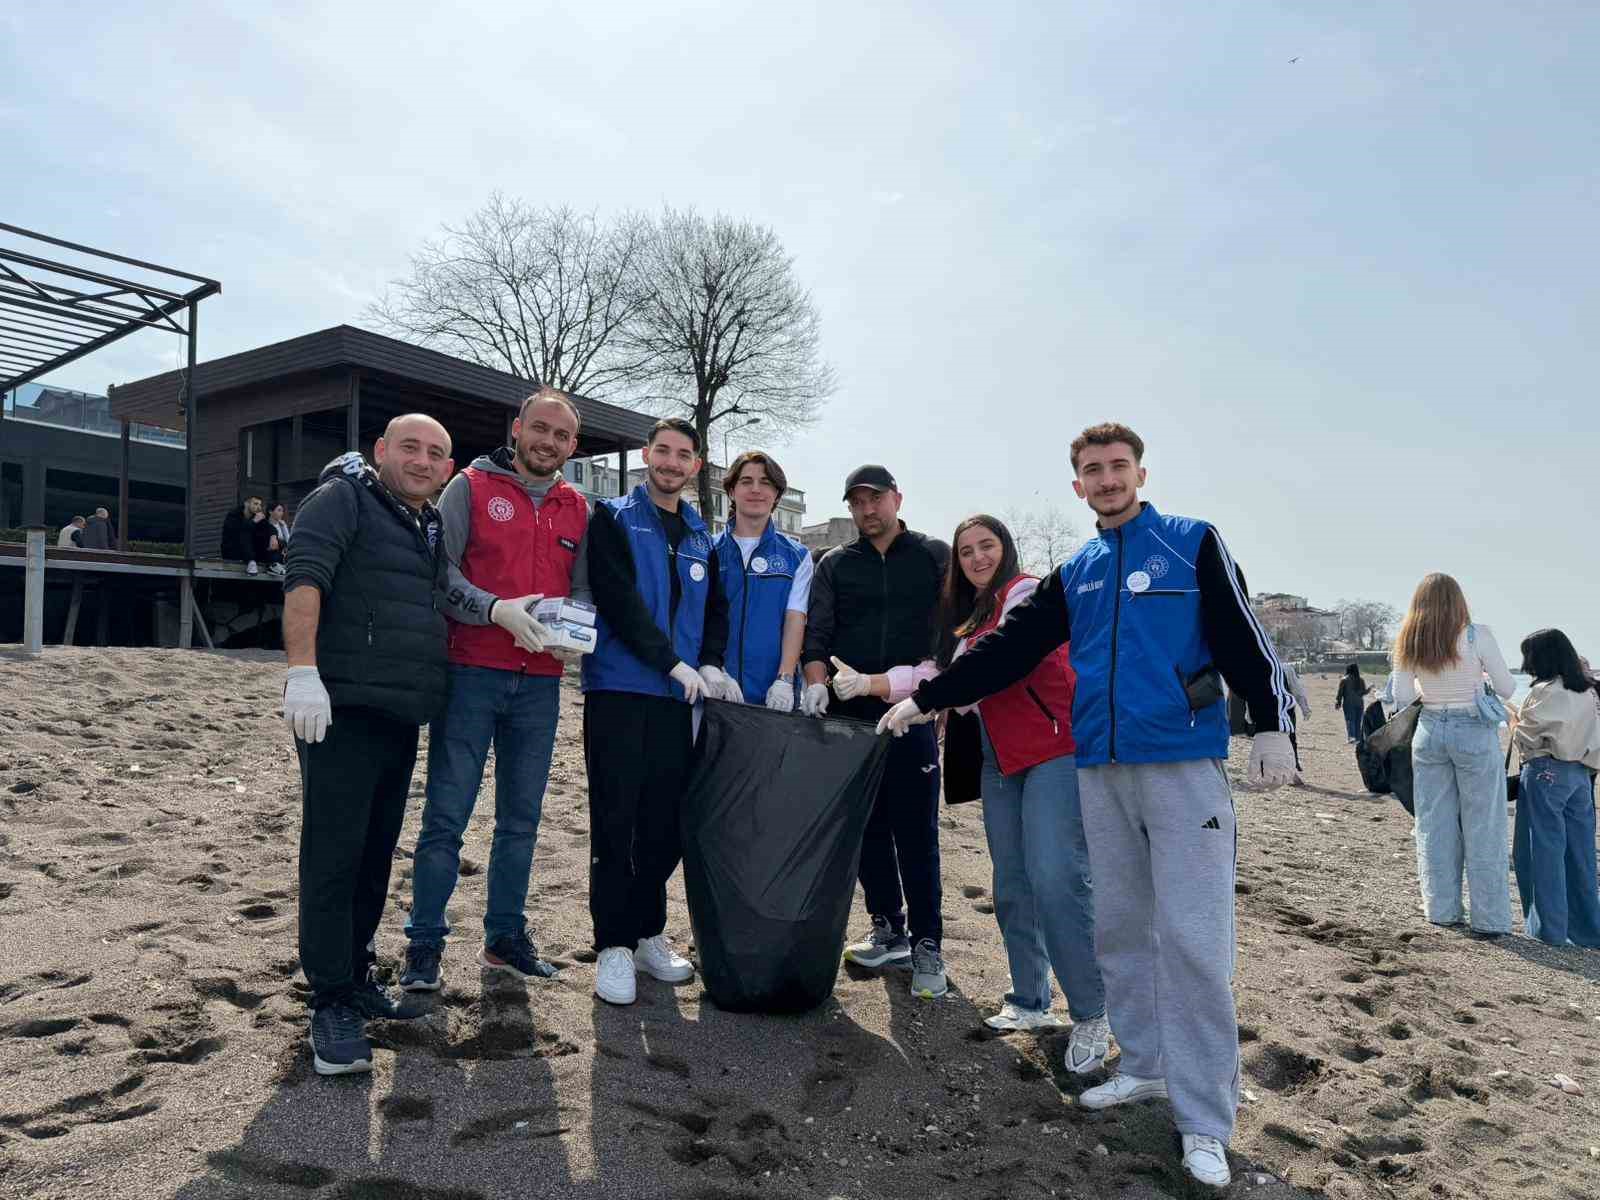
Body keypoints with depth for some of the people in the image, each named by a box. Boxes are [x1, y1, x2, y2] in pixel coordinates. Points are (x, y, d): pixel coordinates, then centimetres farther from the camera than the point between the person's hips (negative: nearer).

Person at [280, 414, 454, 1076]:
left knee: (376, 855, 13)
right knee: (333, 856, -5)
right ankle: (331, 1004, 3)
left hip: (401, 719, 8)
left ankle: (356, 976, 25)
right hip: (342, 711, -7)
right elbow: (303, 576, -15)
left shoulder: (433, 526, 20)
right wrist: (303, 671, -25)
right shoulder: (343, 497, -2)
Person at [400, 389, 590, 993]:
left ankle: (505, 936, 26)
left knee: (521, 817, 12)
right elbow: (439, 570, -7)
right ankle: (424, 944, 12)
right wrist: (496, 610, -20)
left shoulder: (578, 508, 11)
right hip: (471, 673, -4)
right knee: (447, 813, -1)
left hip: (540, 682, 4)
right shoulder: (471, 486, 0)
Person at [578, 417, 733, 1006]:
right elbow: (620, 600, -11)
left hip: (679, 697, 5)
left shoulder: (701, 538, 17)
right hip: (619, 690, -5)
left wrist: (710, 665, -4)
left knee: (666, 823, 8)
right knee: (615, 822, -1)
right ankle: (613, 945, 8)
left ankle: (647, 934, 23)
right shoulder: (613, 519, 1)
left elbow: (714, 609, 16)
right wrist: (675, 664, -16)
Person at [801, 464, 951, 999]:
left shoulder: (935, 556, 9)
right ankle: (888, 930, 22)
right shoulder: (834, 564, 13)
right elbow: (816, 631, 4)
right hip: (851, 713, 3)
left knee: (916, 830, -2)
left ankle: (927, 943, 9)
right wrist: (816, 679, -14)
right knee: (867, 826, 8)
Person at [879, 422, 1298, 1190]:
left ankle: (1205, 1120, 2)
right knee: (1119, 927, 11)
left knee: (1192, 937, -7)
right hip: (1101, 769, 5)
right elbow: (1009, 649, 12)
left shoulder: (1193, 544, 3)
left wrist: (1270, 726, -13)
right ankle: (1145, 1065, 27)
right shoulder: (1074, 574, 14)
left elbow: (1243, 636, -3)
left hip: (1184, 762, -5)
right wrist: (926, 699, 9)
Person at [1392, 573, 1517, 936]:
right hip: (1474, 732, -3)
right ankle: (1489, 920, 10)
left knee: (1434, 825, 11)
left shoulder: (1409, 642, 0)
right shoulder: (1477, 635, -10)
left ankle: (1442, 910, 19)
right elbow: (1507, 689, -6)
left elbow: (1402, 698, 3)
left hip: (1429, 732, 3)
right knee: (1483, 829, 4)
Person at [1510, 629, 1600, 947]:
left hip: (1546, 773, -7)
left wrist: (1513, 720, 12)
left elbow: (1525, 736, -6)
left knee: (1545, 852, 1)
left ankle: (1550, 928, 5)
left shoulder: (1544, 691, -14)